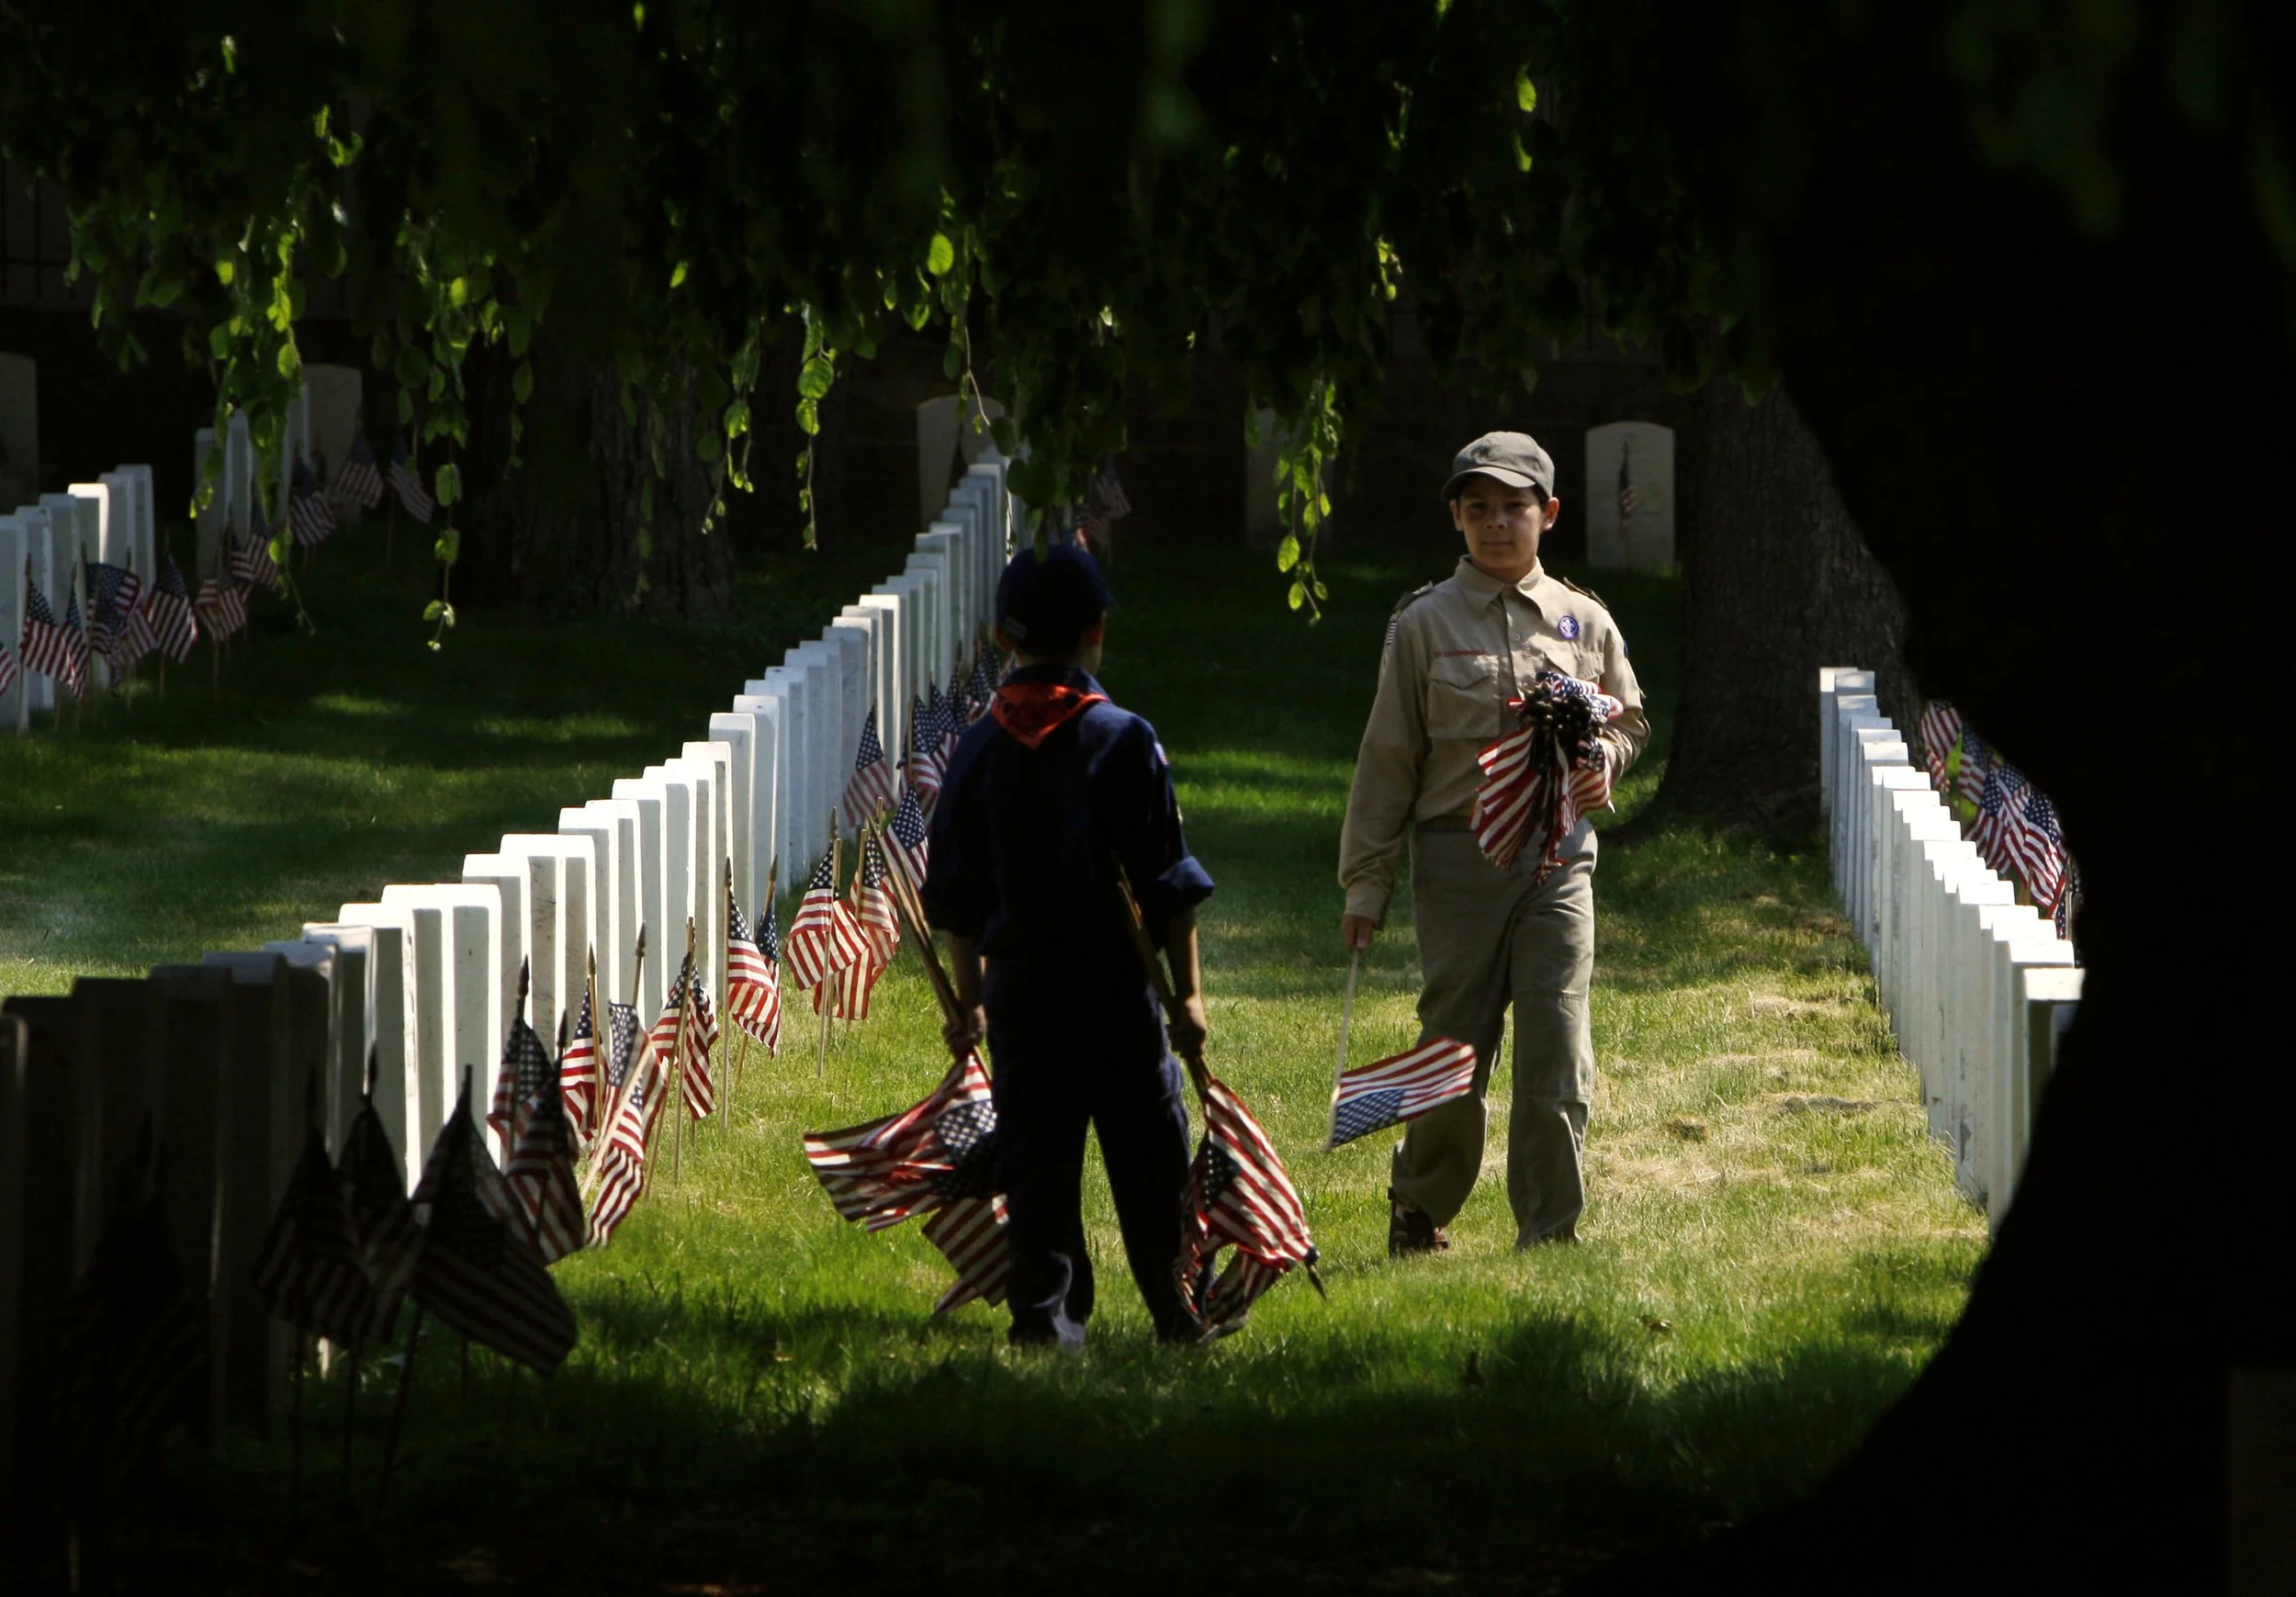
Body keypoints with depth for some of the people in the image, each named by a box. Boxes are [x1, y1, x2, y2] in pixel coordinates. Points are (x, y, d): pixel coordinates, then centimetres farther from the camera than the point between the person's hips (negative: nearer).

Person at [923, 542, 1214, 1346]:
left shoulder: (977, 747, 2)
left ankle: (1044, 1310, 3)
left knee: (1035, 1158, 7)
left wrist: (970, 999, 18)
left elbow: (955, 895, 8)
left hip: (1018, 980, 3)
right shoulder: (1124, 741, -8)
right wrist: (1187, 990, 0)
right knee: (1148, 1156, 7)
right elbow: (1168, 884, -8)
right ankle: (1178, 1308, 12)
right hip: (1115, 979, -3)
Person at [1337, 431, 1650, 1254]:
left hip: (1559, 855, 1)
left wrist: (1591, 758, -3)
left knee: (1557, 1051, -7)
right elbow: (1387, 758, 4)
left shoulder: (1584, 621, 10)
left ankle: (1551, 1230, -1)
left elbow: (1630, 723, 21)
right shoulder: (1425, 624, 4)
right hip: (1458, 854, -1)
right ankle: (1420, 1207, 24)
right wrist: (1365, 884, 2)